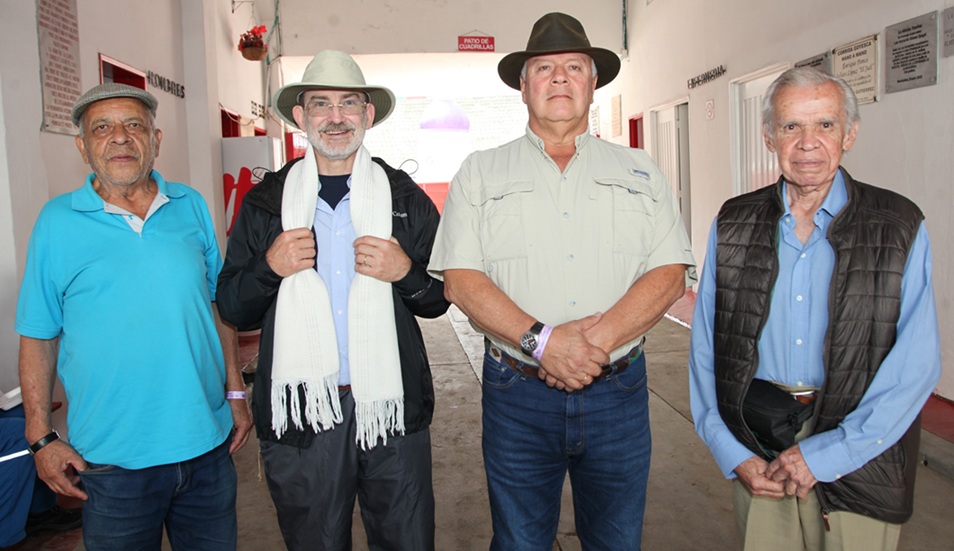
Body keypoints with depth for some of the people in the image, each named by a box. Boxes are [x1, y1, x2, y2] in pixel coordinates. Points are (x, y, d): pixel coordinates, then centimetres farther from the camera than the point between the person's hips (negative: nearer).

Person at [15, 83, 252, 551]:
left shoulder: (191, 206, 3)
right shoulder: (57, 221, -3)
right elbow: (38, 337, 0)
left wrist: (236, 392, 7)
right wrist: (41, 438, -3)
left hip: (207, 443, 2)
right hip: (112, 457, -2)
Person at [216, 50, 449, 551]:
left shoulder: (406, 197, 5)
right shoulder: (264, 203, 5)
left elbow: (438, 300, 8)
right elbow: (232, 310, 6)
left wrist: (406, 273, -12)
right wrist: (269, 268, -12)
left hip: (391, 408, 0)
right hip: (299, 415, 0)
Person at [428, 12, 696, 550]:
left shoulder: (640, 172, 8)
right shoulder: (481, 173, 4)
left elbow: (671, 274, -2)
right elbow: (460, 278, -6)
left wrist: (598, 338, -17)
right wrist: (542, 341, -19)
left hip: (619, 392, 2)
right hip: (518, 393, -1)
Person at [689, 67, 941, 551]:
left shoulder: (899, 228, -4)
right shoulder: (733, 225, 2)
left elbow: (917, 363, -9)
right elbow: (706, 347, 2)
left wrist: (826, 453, -15)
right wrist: (732, 452, -6)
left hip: (858, 456, -1)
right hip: (756, 452, 2)